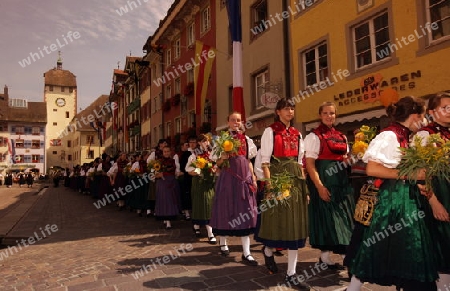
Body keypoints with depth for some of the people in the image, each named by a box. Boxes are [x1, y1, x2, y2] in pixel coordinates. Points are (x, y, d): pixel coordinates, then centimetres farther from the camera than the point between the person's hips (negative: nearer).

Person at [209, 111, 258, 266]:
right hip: (228, 178, -3)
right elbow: (217, 163, 0)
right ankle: (223, 243, 29)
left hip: (244, 178, 3)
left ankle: (246, 252, 4)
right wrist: (223, 157, -20)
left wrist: (253, 178, 9)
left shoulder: (247, 140, 11)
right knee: (226, 209, 7)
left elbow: (249, 161, 15)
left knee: (245, 212, 0)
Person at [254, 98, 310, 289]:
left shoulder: (297, 134, 14)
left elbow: (300, 162, 15)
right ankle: (268, 251, 36)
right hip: (277, 178, -5)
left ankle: (291, 274, 13)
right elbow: (265, 161, -8)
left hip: (296, 179, 6)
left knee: (295, 224, 4)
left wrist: (305, 185, 10)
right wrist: (270, 185, -17)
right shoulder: (270, 132, -2)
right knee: (278, 221, 2)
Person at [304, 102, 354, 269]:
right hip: (324, 180, -7)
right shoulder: (314, 137, -6)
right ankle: (325, 256, 10)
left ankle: (347, 252, 25)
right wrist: (319, 186, -21)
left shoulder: (341, 137, 15)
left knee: (342, 217, 11)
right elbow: (310, 163, -14)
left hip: (341, 181, 7)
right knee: (326, 216, -2)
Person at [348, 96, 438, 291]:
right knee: (378, 247, -2)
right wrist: (408, 174, -20)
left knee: (410, 250, 14)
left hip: (408, 198, 9)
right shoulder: (389, 135, -14)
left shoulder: (407, 137, 14)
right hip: (393, 198, -9)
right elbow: (372, 169, -23)